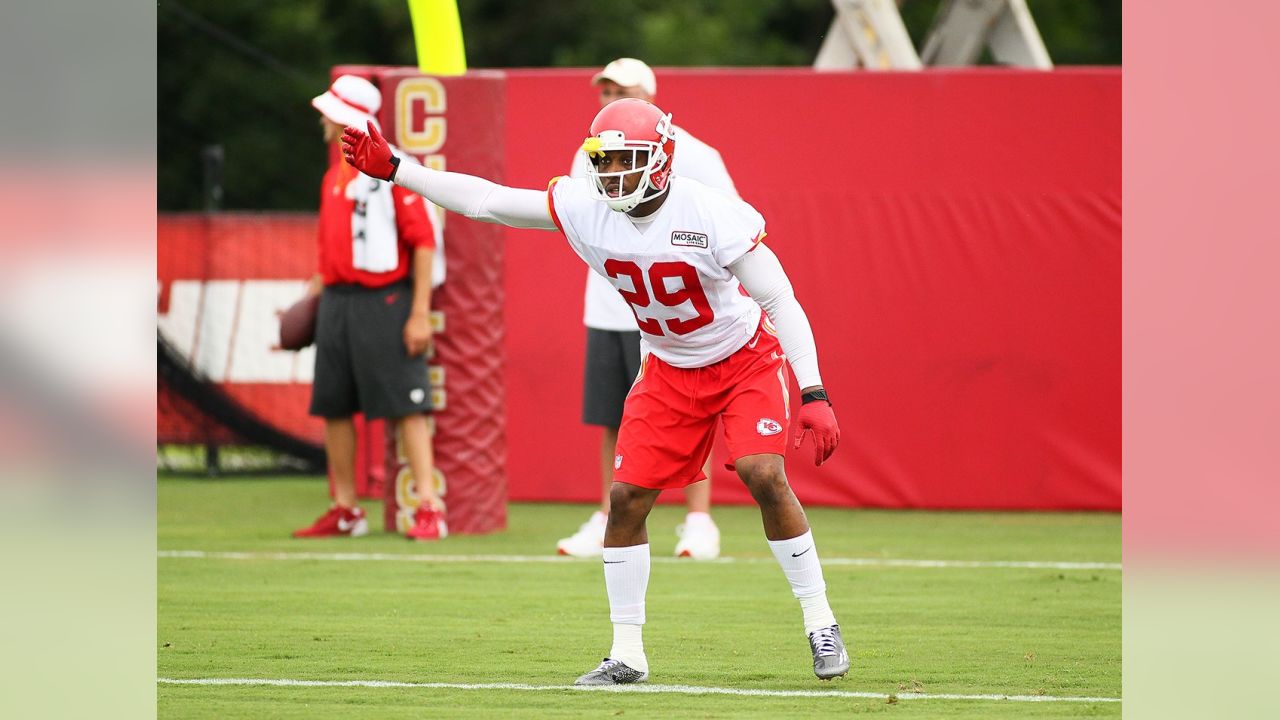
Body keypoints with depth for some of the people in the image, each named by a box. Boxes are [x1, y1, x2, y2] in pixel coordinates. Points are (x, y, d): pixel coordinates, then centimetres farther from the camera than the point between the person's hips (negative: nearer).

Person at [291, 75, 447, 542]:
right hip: (337, 300, 8)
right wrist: (316, 288, 11)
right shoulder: (334, 177, 15)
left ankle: (430, 508, -9)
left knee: (405, 406, -9)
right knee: (333, 406, 9)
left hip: (383, 300, -8)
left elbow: (423, 240, -12)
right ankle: (345, 511, 17)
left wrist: (420, 313, -16)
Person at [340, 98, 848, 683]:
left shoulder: (712, 216, -28)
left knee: (763, 474, -23)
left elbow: (782, 303, -23)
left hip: (747, 361, -5)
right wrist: (391, 168, -13)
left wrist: (814, 395, -29)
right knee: (627, 497, -4)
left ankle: (820, 624, -8)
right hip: (670, 371, 5)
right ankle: (626, 654, 7)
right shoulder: (583, 209, -15)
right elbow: (485, 200, -8)